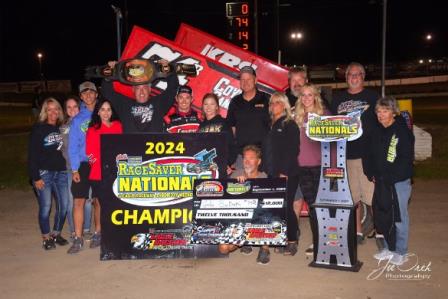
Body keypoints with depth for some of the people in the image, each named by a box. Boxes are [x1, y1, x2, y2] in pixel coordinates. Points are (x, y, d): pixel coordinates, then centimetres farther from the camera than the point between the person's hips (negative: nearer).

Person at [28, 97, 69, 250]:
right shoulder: (38, 129, -2)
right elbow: (32, 155, -5)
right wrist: (35, 177, -10)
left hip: (61, 173, 4)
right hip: (43, 173, -4)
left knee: (64, 205, 6)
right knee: (45, 206, -2)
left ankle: (56, 233, 24)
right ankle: (46, 238, 14)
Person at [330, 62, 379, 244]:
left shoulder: (372, 96, 6)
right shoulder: (338, 99, 14)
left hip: (369, 153, -3)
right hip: (346, 154, 3)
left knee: (374, 195, -6)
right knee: (352, 196, 10)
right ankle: (357, 231, 22)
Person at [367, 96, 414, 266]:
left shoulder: (403, 131, -9)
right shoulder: (379, 133, 12)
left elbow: (406, 159, -15)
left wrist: (390, 176, -17)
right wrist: (373, 174, 5)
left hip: (399, 182, -7)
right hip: (381, 182, 7)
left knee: (399, 217, 1)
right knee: (382, 215, 11)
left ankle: (401, 253, 14)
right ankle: (389, 248, 26)